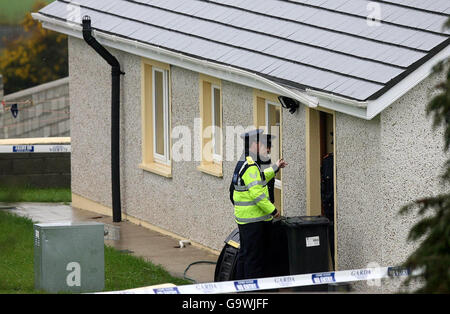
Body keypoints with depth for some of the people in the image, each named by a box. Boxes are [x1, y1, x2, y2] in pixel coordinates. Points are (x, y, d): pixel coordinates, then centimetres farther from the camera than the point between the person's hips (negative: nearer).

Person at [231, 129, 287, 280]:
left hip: (244, 219, 10)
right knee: (255, 256, -5)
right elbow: (257, 193, -25)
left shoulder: (242, 164, 14)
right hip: (254, 221, -10)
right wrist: (273, 210, -17)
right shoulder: (251, 167, -19)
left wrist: (275, 168, 36)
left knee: (244, 255, 17)